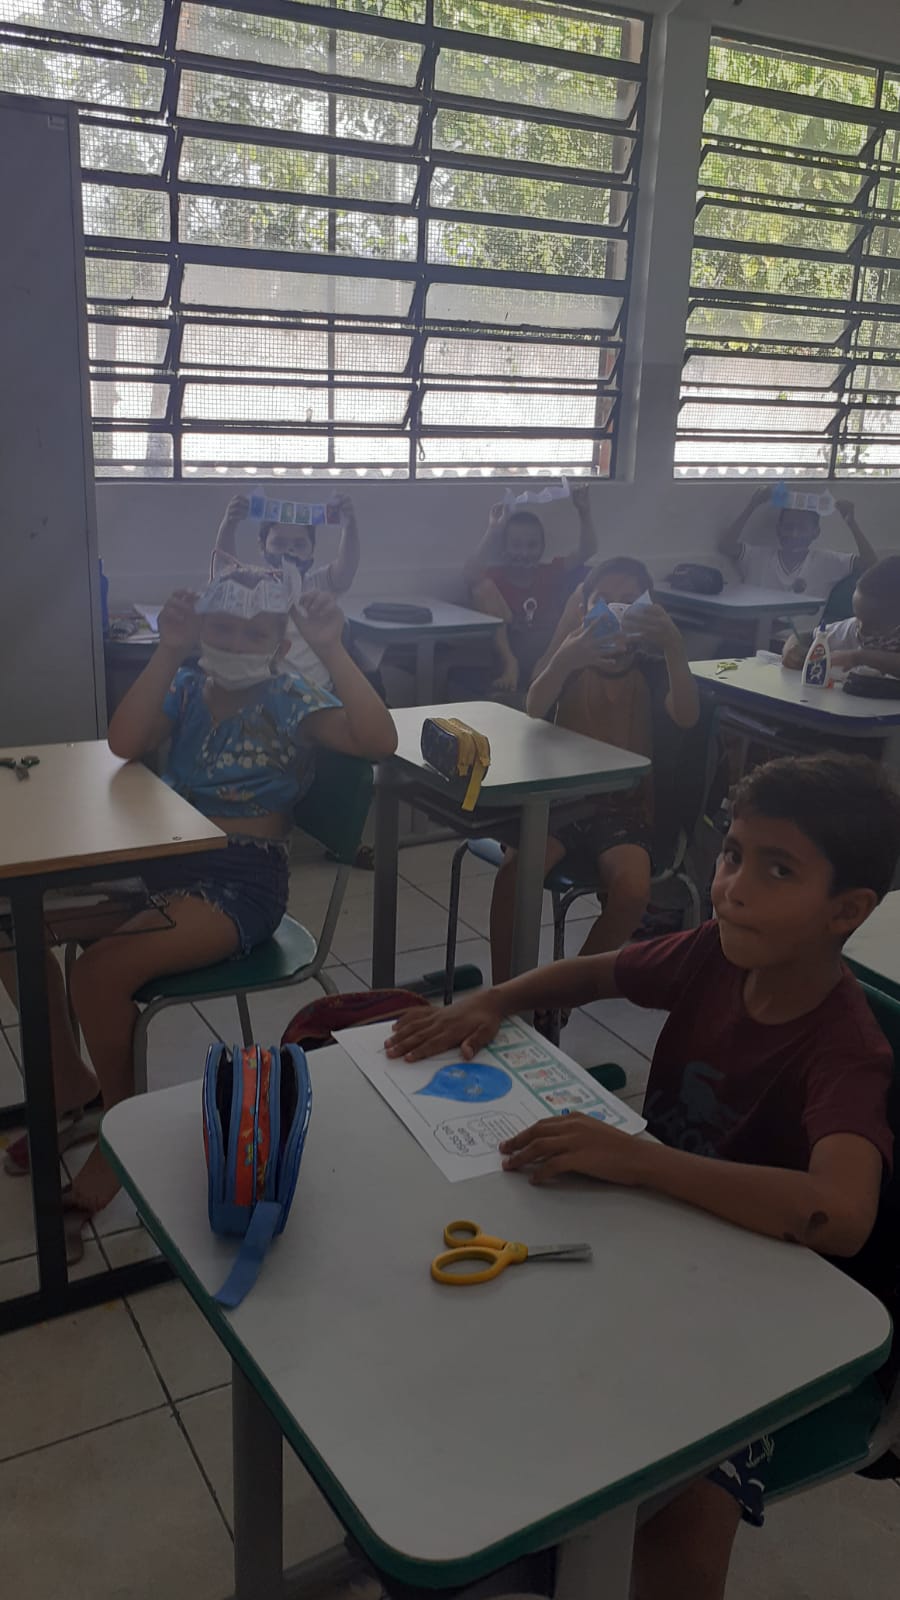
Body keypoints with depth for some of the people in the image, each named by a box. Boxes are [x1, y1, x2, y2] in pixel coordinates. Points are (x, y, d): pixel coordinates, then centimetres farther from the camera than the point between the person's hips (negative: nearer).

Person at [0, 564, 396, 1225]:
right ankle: (70, 1080, 13)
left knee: (99, 972, -27)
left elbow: (379, 741, -20)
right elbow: (125, 743, -9)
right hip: (165, 859, 7)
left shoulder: (290, 701, -3)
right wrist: (170, 650, -14)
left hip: (243, 878, -6)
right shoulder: (187, 688, 10)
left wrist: (332, 649, -23)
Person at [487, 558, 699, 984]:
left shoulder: (651, 668, 6)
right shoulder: (570, 661, 6)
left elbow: (686, 717, -17)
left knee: (632, 889, -30)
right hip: (562, 796, 0)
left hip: (623, 805, 0)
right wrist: (563, 660, -38)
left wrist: (674, 648, -34)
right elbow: (534, 710, -17)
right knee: (514, 873, -29)